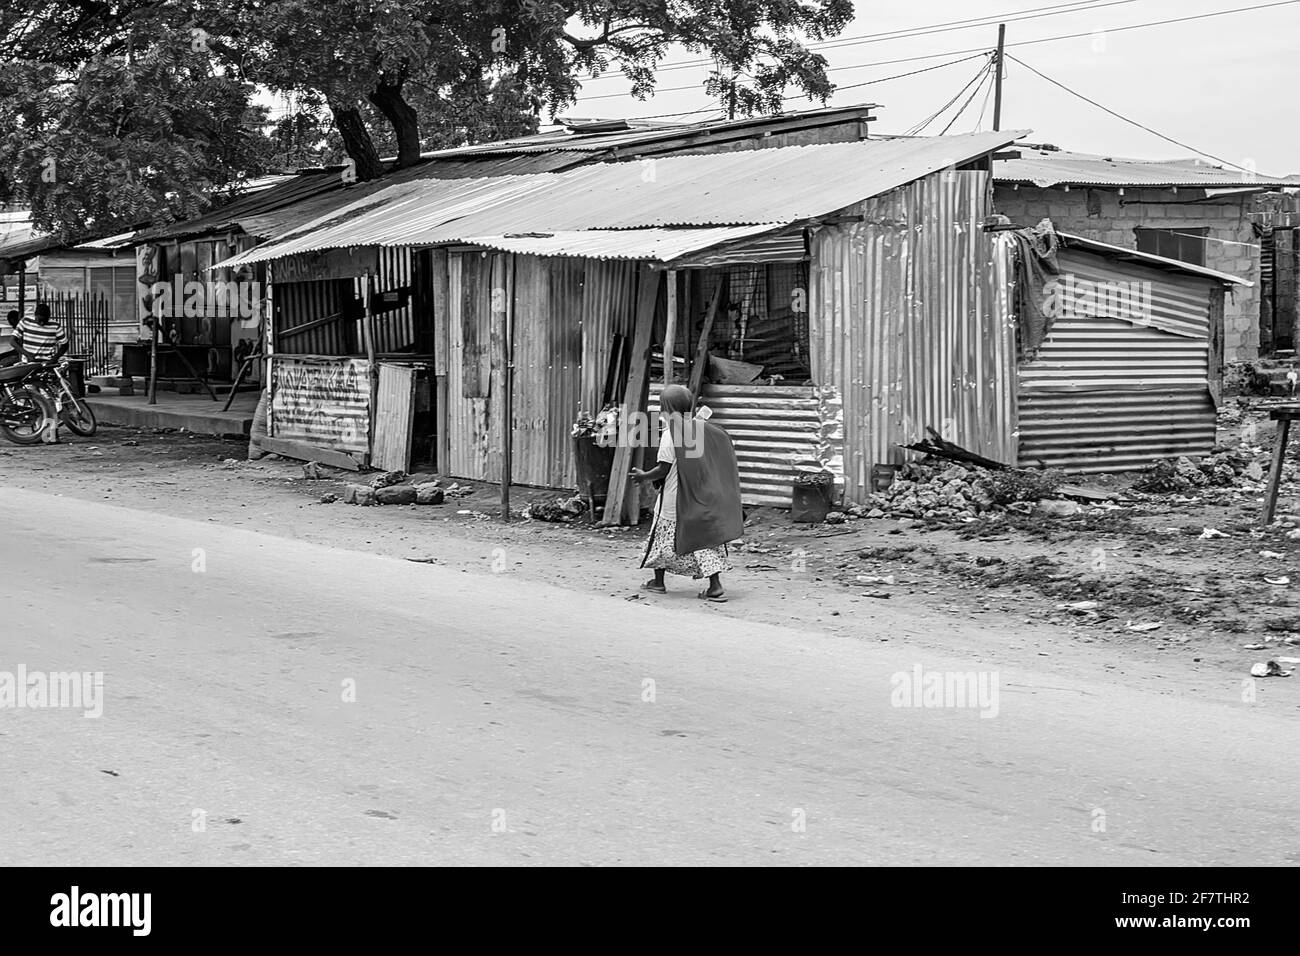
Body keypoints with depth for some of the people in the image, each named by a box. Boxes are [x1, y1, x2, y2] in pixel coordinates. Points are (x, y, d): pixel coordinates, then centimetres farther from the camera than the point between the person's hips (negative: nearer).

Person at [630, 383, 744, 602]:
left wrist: (643, 476, 0)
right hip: (701, 497, 5)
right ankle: (715, 585, -5)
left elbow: (663, 469, -15)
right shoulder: (703, 429, 1)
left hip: (675, 498, -5)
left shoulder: (670, 433, -14)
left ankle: (658, 581, 25)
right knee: (704, 536, 5)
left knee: (663, 536, 14)